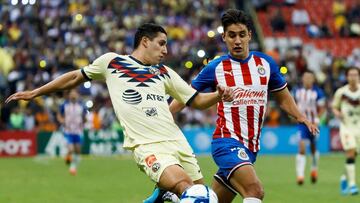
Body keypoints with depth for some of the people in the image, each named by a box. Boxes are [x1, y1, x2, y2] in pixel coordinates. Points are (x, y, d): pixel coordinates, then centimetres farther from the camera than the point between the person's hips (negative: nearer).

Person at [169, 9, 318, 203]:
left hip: (250, 147, 5)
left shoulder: (265, 63, 7)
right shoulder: (215, 68, -3)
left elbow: (283, 97, 20)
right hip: (226, 141, -5)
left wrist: (301, 118, 4)